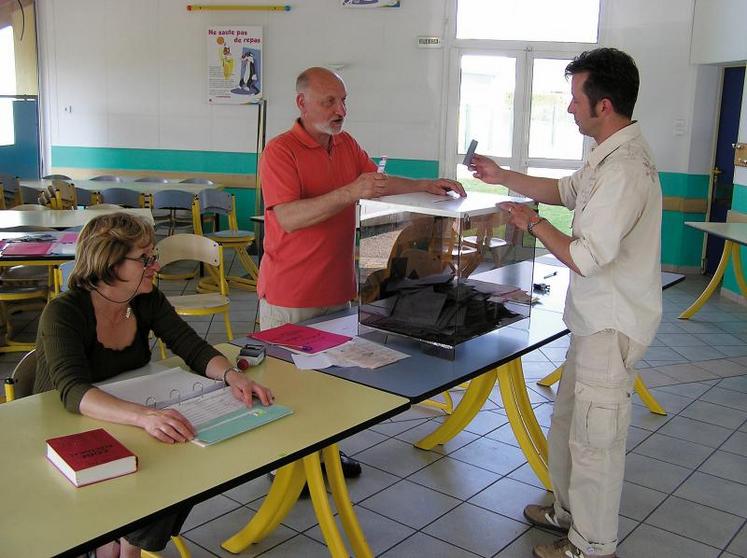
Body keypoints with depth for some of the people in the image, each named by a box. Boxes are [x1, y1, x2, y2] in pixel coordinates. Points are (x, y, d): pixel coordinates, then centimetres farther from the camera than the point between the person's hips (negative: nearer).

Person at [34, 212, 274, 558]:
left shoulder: (147, 301, -4)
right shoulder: (63, 313, -22)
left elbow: (194, 348, -7)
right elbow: (73, 391, -36)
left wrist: (232, 375, -30)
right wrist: (144, 416, -53)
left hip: (124, 428, 6)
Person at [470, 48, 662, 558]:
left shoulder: (625, 169, -26)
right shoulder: (611, 154, 7)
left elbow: (586, 258, -27)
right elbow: (565, 191, 23)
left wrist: (534, 223, -12)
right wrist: (502, 177, 17)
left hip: (612, 325, -10)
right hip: (596, 318, 10)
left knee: (594, 439, 4)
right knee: (568, 422, 22)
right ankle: (569, 511, 41)